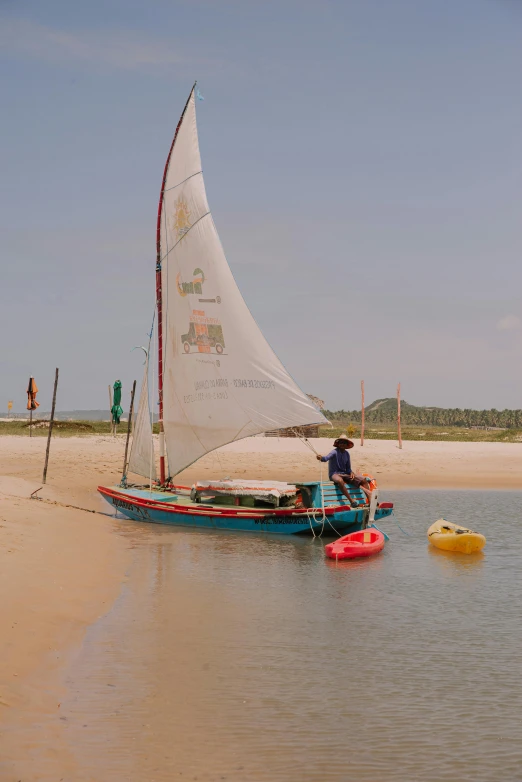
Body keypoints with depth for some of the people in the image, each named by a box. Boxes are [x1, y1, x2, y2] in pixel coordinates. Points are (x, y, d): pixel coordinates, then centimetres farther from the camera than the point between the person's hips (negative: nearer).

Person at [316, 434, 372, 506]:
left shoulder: (346, 454, 9)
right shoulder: (335, 452, -10)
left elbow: (348, 468, 15)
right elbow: (326, 458, -31)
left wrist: (351, 473, -8)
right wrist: (321, 458, -54)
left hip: (344, 474, 7)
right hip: (334, 474, -7)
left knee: (363, 479, -8)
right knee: (340, 480, -42)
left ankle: (370, 500, -10)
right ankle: (351, 500, -37)